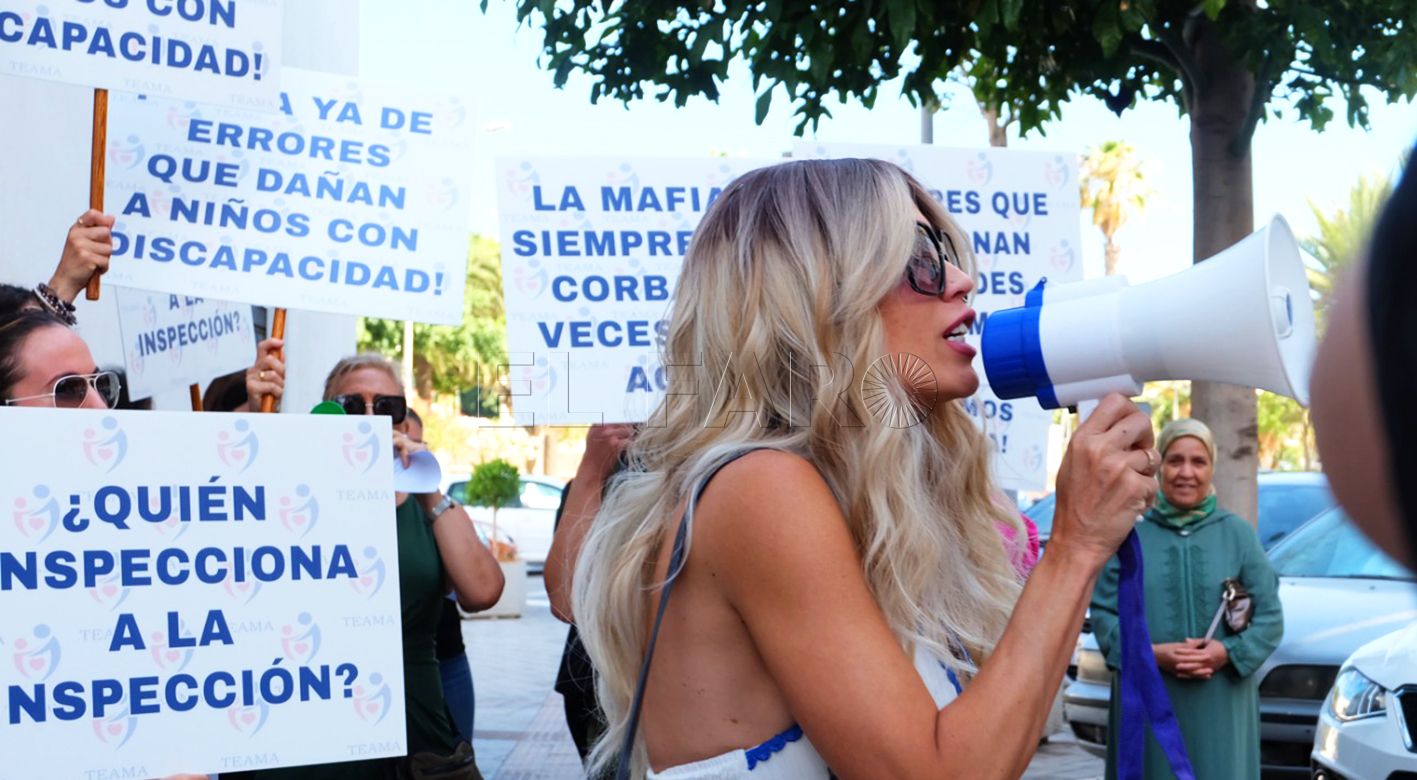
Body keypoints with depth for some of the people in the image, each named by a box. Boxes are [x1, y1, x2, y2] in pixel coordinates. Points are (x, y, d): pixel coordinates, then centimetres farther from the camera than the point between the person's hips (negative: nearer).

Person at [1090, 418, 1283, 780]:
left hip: (1221, 707, 1)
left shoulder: (1238, 534, 8)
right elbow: (1103, 612, 1)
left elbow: (1270, 617, 5)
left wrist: (1228, 652, -12)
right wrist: (1150, 652, -14)